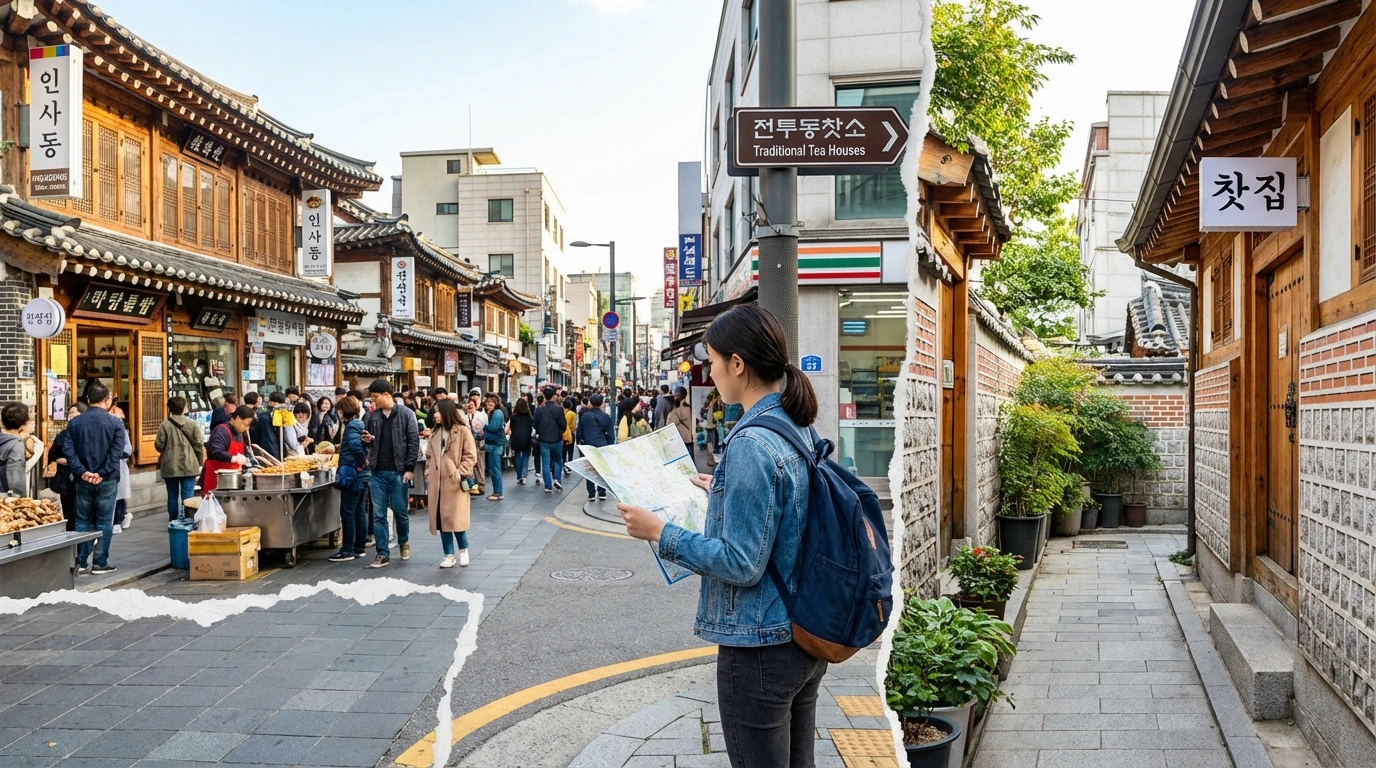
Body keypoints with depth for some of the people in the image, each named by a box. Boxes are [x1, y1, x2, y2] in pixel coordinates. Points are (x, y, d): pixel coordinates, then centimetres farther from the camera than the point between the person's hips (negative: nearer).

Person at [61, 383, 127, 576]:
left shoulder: (74, 422, 4)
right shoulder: (115, 423, -6)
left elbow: (68, 450, -4)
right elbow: (117, 452, -13)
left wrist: (82, 472, -8)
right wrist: (102, 473, -11)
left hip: (83, 480, 3)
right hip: (107, 480, -3)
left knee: (83, 521, 11)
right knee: (104, 522, 4)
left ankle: (81, 562, 11)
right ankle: (100, 563, 6)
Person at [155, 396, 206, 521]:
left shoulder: (164, 425, -5)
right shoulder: (192, 424, -4)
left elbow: (159, 445, -5)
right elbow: (198, 445, -3)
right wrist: (200, 462, 11)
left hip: (170, 467, 1)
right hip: (189, 466, -1)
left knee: (172, 496, 10)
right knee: (188, 497, 1)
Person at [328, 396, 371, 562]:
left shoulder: (352, 426, -14)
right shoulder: (360, 423, 13)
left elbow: (355, 444, -32)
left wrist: (362, 460, -20)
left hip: (352, 474, -9)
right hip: (362, 474, 9)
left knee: (347, 512, -3)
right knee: (359, 511, 14)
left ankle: (347, 550, 0)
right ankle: (360, 547, 20)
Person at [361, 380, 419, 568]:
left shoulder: (406, 414, -5)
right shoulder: (372, 416, 8)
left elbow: (414, 442, -6)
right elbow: (367, 438, 18)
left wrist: (410, 468, -12)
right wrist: (366, 439, -7)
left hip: (398, 472, -4)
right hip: (377, 472, 4)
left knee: (400, 511, 8)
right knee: (378, 515, 3)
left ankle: (404, 542, 34)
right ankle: (383, 554, 9)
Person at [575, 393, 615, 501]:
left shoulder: (584, 416, -4)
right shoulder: (606, 416, -3)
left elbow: (579, 431, 2)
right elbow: (610, 434, 0)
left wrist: (580, 442, 16)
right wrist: (608, 445, 12)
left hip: (588, 446, -1)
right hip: (602, 446, 1)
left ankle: (591, 493, 5)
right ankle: (602, 492, 11)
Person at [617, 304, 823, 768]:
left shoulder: (751, 444, -23)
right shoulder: (799, 429, 5)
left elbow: (742, 563, -23)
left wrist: (659, 532, -17)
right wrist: (722, 491, 21)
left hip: (760, 646, -9)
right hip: (806, 636, 9)